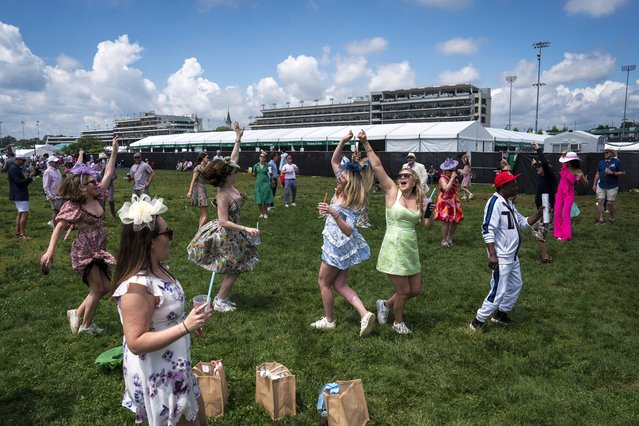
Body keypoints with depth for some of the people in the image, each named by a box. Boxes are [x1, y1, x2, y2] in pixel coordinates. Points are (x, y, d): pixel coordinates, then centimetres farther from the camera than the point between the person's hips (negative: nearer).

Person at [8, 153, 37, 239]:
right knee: (24, 214, -12)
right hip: (19, 195, -11)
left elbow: (22, 181, 14)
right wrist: (29, 177, -27)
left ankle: (17, 232, 23)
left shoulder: (17, 168, 15)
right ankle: (22, 234, -10)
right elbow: (19, 182, -22)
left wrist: (30, 176, 1)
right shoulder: (13, 169, -16)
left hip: (21, 195, 11)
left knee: (20, 213, 16)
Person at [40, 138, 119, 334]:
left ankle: (78, 314, 27)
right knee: (97, 289, 0)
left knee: (106, 287, 10)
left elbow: (108, 174, 6)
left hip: (99, 251, 7)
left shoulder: (98, 196, 1)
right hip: (84, 253, -7)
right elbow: (59, 227, -20)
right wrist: (50, 250, -31)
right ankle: (85, 325, 20)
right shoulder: (73, 206, -17)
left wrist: (114, 151, 4)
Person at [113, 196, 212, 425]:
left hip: (174, 367, 9)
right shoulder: (137, 285, -31)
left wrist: (186, 322, 11)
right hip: (157, 375, -9)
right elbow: (135, 343, -31)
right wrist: (184, 327, -35)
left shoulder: (158, 268, -2)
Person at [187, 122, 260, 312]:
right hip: (225, 235, -9)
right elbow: (224, 222, -27)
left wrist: (238, 139, 5)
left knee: (234, 268, 17)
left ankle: (221, 297, 30)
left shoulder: (230, 185, -4)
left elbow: (233, 159, 5)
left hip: (233, 233, 9)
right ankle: (220, 302, 16)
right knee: (234, 270, 3)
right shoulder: (223, 195, -26)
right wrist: (246, 229, -28)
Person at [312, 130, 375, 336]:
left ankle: (329, 320, 24)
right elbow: (334, 161, 2)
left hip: (340, 246, -9)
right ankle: (365, 314, 5)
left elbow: (348, 230, -34)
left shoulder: (351, 204, -23)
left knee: (324, 281, 8)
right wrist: (343, 141, -11)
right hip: (339, 245, 9)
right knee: (340, 284, 12)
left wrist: (333, 213, -44)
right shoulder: (342, 190, -2)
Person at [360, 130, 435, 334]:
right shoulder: (392, 192, -7)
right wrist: (366, 144, -17)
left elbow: (428, 226, 8)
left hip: (411, 249, 6)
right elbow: (377, 166, -13)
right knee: (403, 290, 2)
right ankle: (398, 323, 30)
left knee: (416, 290, 13)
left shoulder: (420, 200, 5)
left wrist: (429, 214, -12)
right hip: (393, 249, -6)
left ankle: (386, 304, 38)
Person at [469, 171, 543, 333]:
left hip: (512, 256, 10)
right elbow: (487, 230, -26)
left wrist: (538, 214, -1)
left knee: (516, 286, 21)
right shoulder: (495, 202, -20)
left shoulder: (509, 203, 10)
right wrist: (492, 255, -30)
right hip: (500, 258, -10)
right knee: (499, 291, -5)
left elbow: (523, 223, 15)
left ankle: (501, 314, 38)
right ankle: (478, 322, 8)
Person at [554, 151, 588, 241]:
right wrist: (563, 155, -4)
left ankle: (566, 235, -5)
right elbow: (562, 159, 19)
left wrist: (581, 176, -29)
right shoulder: (565, 166, -2)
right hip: (560, 192, 5)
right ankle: (559, 233, 17)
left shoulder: (578, 171, -14)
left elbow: (586, 183, -11)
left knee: (566, 214, -11)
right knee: (557, 213, 6)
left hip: (569, 194, -5)